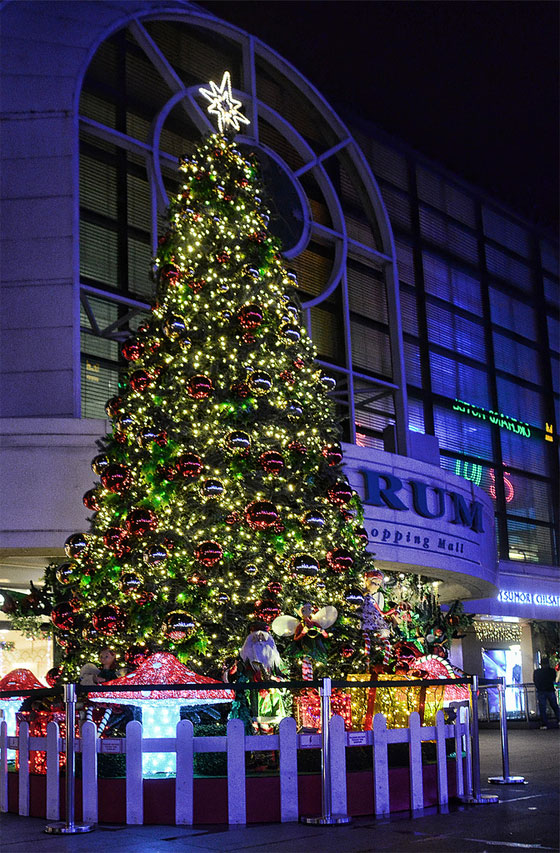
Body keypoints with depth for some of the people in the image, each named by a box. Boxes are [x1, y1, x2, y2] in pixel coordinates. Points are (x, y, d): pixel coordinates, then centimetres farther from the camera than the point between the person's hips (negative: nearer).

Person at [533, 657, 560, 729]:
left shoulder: (536, 672, 0)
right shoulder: (552, 671, -3)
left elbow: (534, 681, 9)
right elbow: (554, 679, 10)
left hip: (541, 692, 0)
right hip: (550, 691, 0)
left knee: (542, 708, 2)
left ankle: (544, 724, -1)